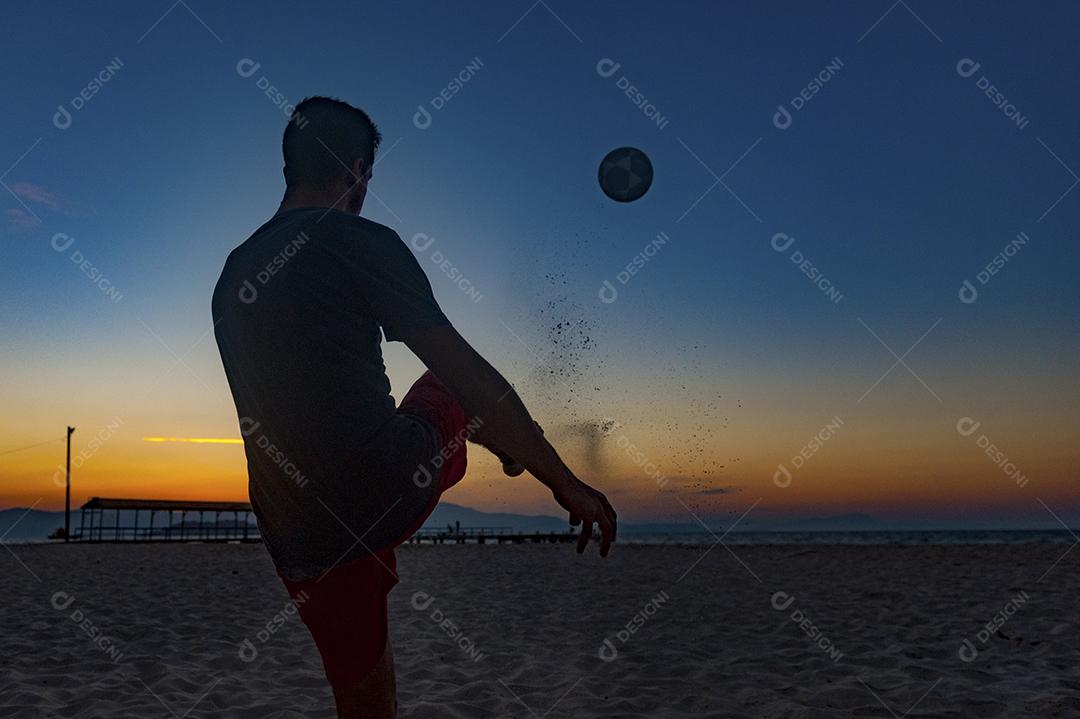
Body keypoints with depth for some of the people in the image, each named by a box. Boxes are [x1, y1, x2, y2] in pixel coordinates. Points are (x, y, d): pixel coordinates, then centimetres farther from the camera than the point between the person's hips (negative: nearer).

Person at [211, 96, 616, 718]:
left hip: (302, 542, 6)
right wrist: (563, 480, -10)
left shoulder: (231, 276, 11)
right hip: (394, 486, -5)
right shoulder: (363, 242, -11)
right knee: (453, 386, 24)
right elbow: (464, 369, -15)